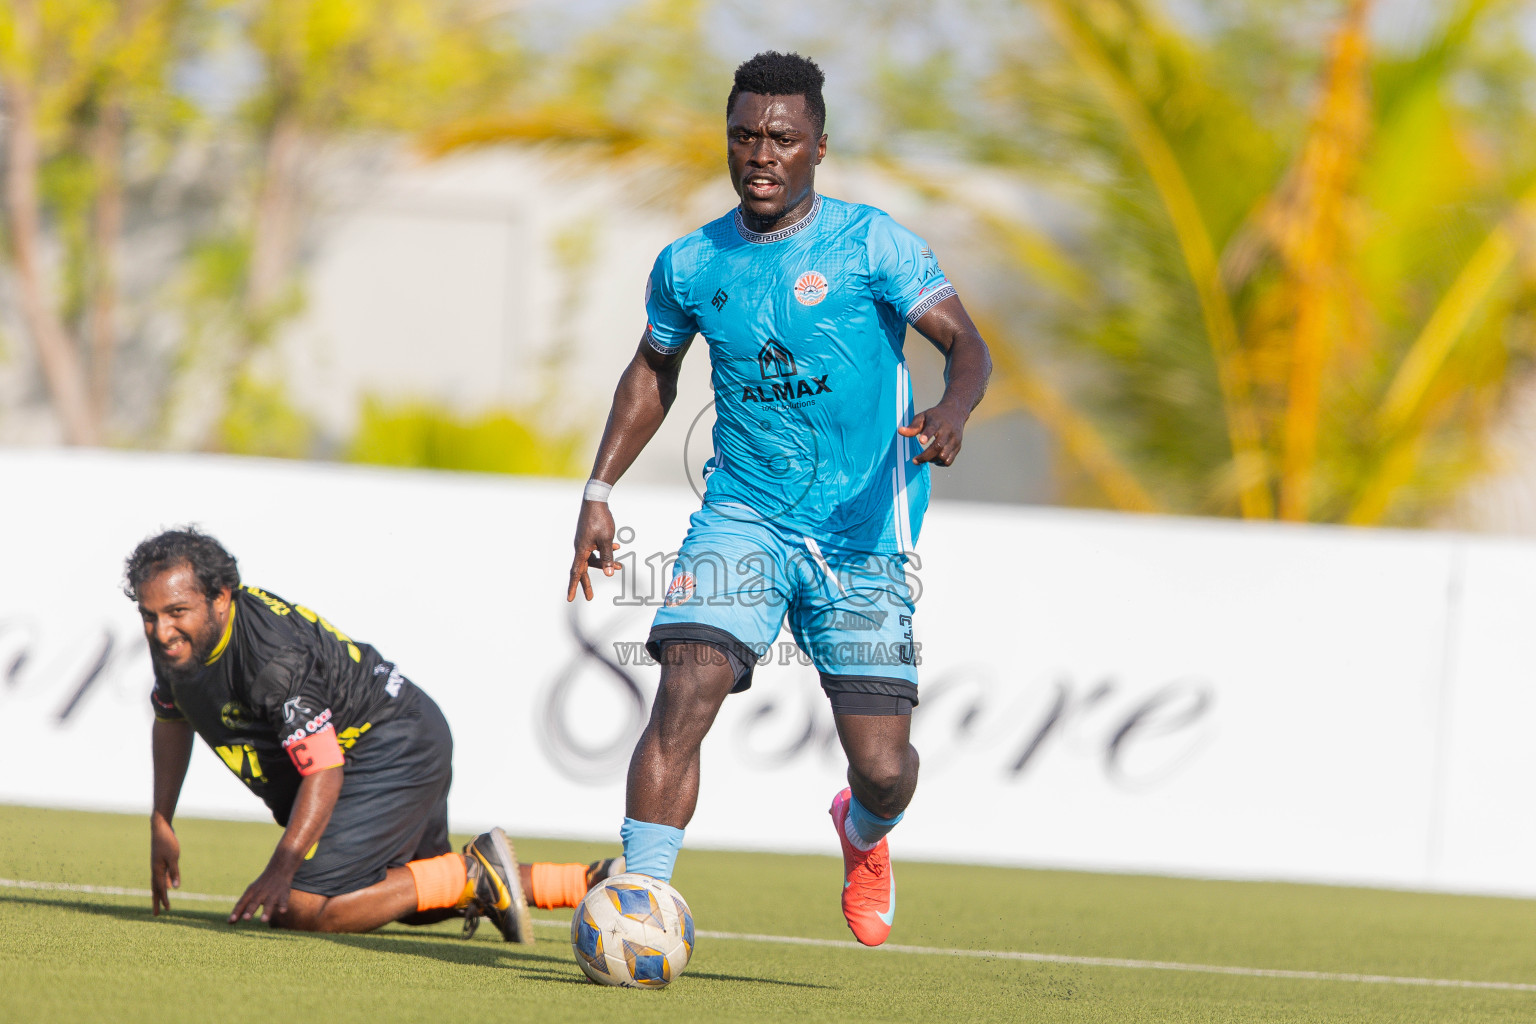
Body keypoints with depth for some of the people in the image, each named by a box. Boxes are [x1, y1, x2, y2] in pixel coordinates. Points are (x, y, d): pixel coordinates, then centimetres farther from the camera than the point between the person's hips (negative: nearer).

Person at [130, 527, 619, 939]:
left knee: (297, 908, -21)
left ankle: (476, 874, -11)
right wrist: (161, 825, 13)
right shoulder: (176, 641, -5)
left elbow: (324, 770, -33)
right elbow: (172, 717, 16)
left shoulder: (276, 660, -33)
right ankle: (593, 883, 32)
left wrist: (281, 869, -40)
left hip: (395, 751, -10)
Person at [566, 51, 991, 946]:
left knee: (883, 769, -2)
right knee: (683, 697, -23)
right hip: (743, 517, 2)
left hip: (863, 533, -2)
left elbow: (967, 345, -10)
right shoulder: (691, 265, 4)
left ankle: (863, 836, 36)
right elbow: (653, 370, 21)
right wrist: (599, 493, 14)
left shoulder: (869, 242, -6)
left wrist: (953, 411, -33)